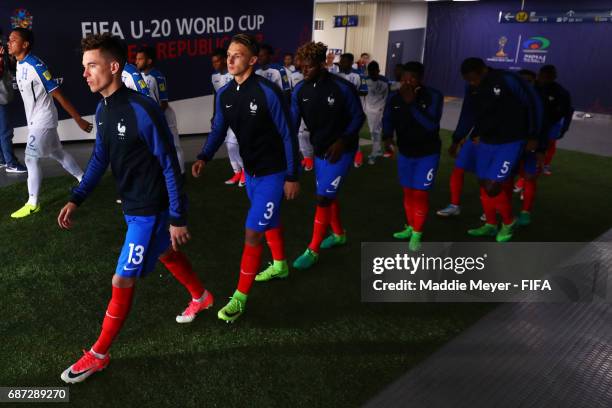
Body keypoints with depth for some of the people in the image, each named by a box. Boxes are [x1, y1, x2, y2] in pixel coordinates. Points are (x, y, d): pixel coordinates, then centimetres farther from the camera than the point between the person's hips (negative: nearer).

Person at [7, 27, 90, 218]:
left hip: (43, 120, -9)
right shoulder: (19, 65, 4)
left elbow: (59, 95, -22)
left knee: (31, 158, -5)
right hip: (34, 120, 9)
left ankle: (32, 204, 5)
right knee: (56, 153, 18)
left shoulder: (36, 66, -23)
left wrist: (79, 120, -20)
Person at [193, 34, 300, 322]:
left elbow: (288, 135, -16)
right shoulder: (224, 94, -3)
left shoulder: (268, 92, -22)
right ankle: (280, 266, 48)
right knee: (269, 220, 25)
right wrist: (204, 157, -14)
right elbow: (218, 131, 5)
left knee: (253, 232, -8)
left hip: (273, 172, -7)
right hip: (250, 170, 7)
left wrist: (292, 176, -14)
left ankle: (240, 297, 5)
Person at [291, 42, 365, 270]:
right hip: (319, 149, 6)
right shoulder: (300, 91, -6)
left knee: (323, 199, -7)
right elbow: (293, 123, -4)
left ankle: (312, 251, 3)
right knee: (328, 195, 18)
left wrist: (342, 141, -20)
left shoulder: (342, 88, -19)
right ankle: (339, 234, 40)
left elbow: (358, 117, -10)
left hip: (340, 151, -6)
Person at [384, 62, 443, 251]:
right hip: (404, 152, 4)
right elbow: (388, 119, -7)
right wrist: (387, 136, -29)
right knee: (408, 192, 13)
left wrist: (411, 103, -34)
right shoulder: (394, 97, -8)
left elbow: (431, 125, -28)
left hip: (427, 153, -4)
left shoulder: (433, 96, -18)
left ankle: (417, 234, 11)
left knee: (420, 193, -3)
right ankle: (410, 227, 31)